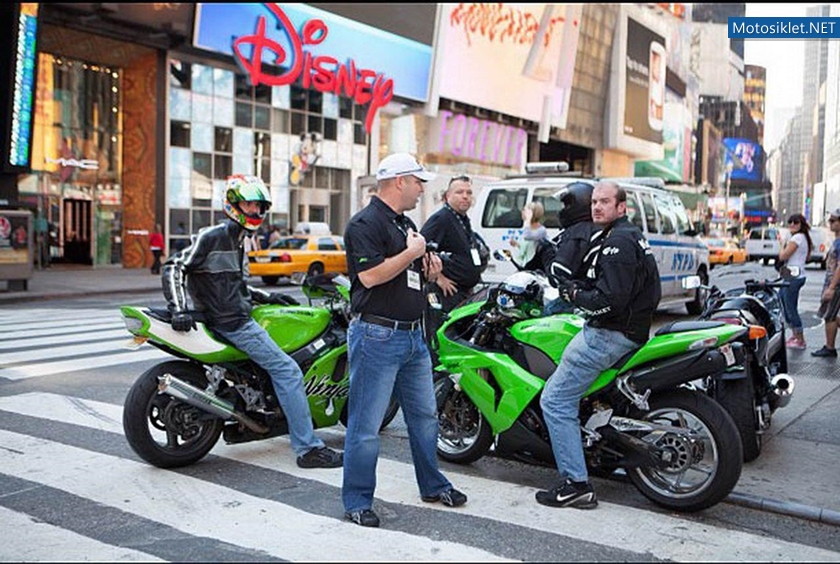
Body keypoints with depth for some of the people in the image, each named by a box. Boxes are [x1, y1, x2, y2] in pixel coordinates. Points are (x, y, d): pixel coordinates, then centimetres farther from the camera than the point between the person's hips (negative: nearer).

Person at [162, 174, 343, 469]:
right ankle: (308, 449, -15)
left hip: (239, 317, 11)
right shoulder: (212, 236, -11)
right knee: (287, 370, -15)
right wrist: (179, 310, -23)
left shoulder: (237, 240, 18)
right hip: (231, 322, -11)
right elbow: (174, 267, -14)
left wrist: (266, 297, 20)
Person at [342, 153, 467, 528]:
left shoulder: (406, 223, 18)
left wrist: (430, 268, 4)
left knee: (424, 416, 17)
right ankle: (357, 502, 11)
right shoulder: (365, 223, -12)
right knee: (366, 425, -1)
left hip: (413, 335, 9)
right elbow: (370, 276, -24)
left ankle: (432, 485, 33)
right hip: (377, 337, -9)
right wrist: (412, 252, -15)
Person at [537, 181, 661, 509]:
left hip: (610, 334, -11)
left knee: (555, 400, -10)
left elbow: (610, 300, -26)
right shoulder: (631, 236, 18)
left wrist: (575, 295, -11)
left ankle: (576, 484, -10)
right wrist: (579, 288, 8)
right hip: (630, 328, 11)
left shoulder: (618, 242, -17)